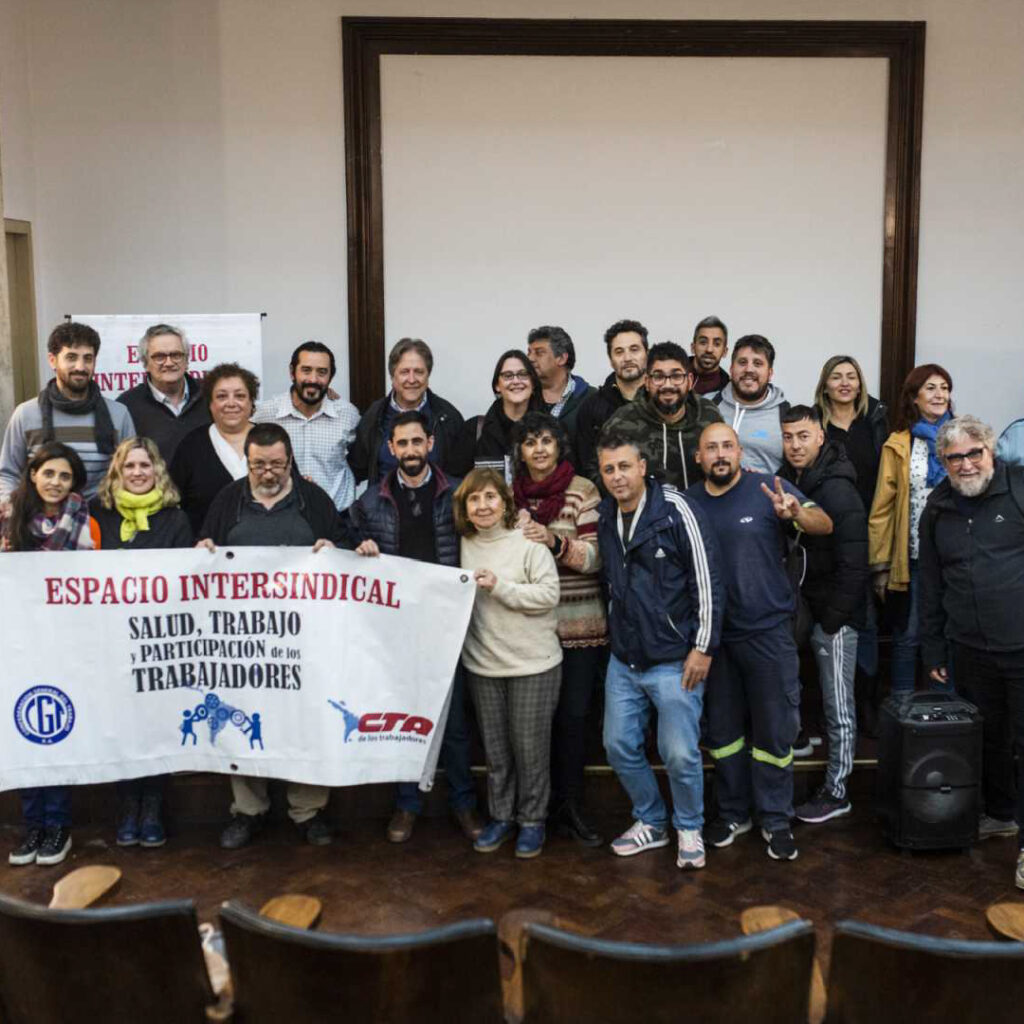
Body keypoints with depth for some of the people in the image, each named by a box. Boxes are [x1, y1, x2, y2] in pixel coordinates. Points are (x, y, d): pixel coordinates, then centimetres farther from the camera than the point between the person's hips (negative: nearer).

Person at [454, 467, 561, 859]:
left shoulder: (529, 543, -9)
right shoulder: (463, 546, 5)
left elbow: (549, 595, -16)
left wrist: (499, 586, -21)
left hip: (533, 664, -4)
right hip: (483, 665, 4)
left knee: (530, 747, 4)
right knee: (495, 748, 13)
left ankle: (532, 820, 20)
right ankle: (501, 817, 27)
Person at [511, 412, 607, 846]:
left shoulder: (583, 491, -3)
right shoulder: (510, 492, 7)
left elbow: (595, 557, -8)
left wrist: (556, 541, -22)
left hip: (579, 625, -2)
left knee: (573, 715, 1)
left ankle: (569, 806, 15)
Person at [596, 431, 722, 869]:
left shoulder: (675, 509, -13)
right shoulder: (606, 517, 5)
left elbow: (706, 580, -13)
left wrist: (703, 647, -13)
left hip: (673, 660, -6)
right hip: (623, 660, 6)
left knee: (680, 754, -3)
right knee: (619, 745, 11)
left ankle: (689, 829, 23)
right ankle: (651, 822, 33)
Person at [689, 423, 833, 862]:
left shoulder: (769, 489, -7)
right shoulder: (689, 501, 4)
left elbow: (825, 524, -15)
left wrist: (796, 513, -36)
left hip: (767, 632, -4)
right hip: (714, 634, 4)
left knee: (774, 729, 4)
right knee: (722, 728, 15)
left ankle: (775, 821, 19)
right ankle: (732, 813, 31)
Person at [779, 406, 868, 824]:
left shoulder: (838, 492, -18)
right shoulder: (787, 480, 6)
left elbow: (853, 564, -20)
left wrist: (833, 618, -18)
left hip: (834, 615, -7)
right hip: (803, 610, 7)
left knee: (838, 708, 3)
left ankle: (836, 793, 13)